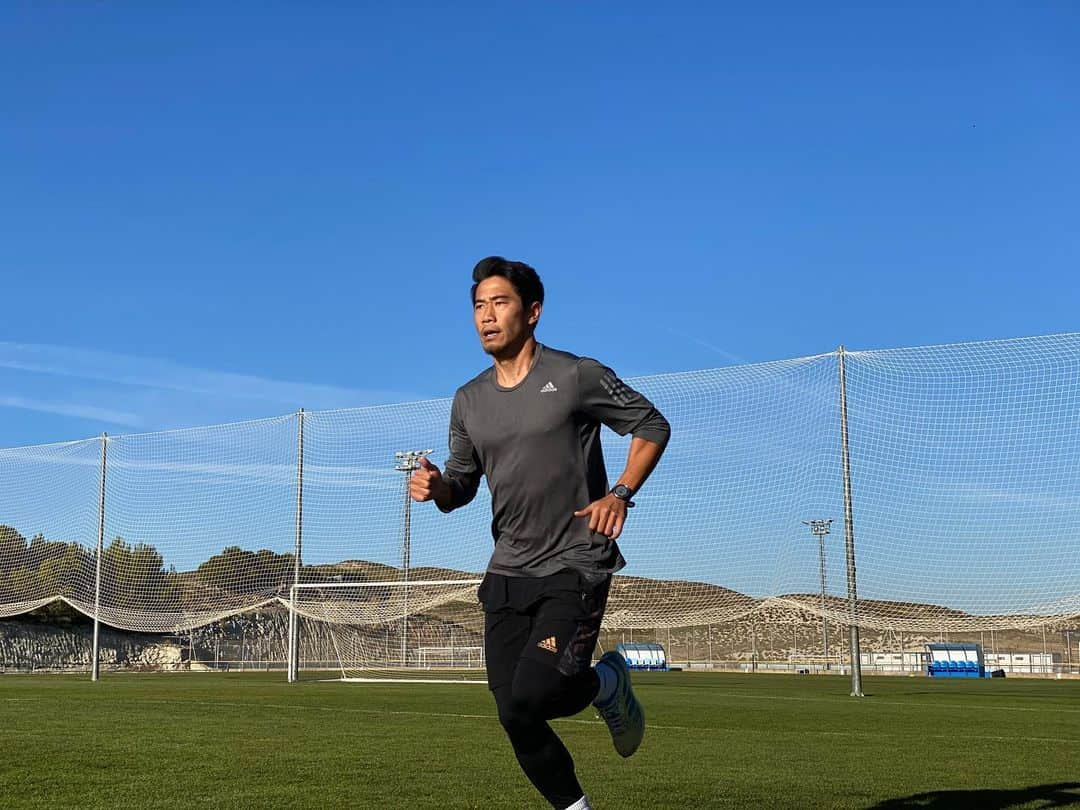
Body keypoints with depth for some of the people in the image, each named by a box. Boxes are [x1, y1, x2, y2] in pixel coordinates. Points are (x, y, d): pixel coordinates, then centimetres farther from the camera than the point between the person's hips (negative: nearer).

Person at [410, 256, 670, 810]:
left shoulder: (578, 376, -5)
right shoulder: (469, 401, 9)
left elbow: (652, 426, 4)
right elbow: (462, 483, 18)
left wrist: (620, 493, -10)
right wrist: (438, 486, -6)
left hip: (576, 565, -5)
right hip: (508, 572, 5)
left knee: (533, 694, -21)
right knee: (515, 716, 1)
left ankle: (607, 685, 13)